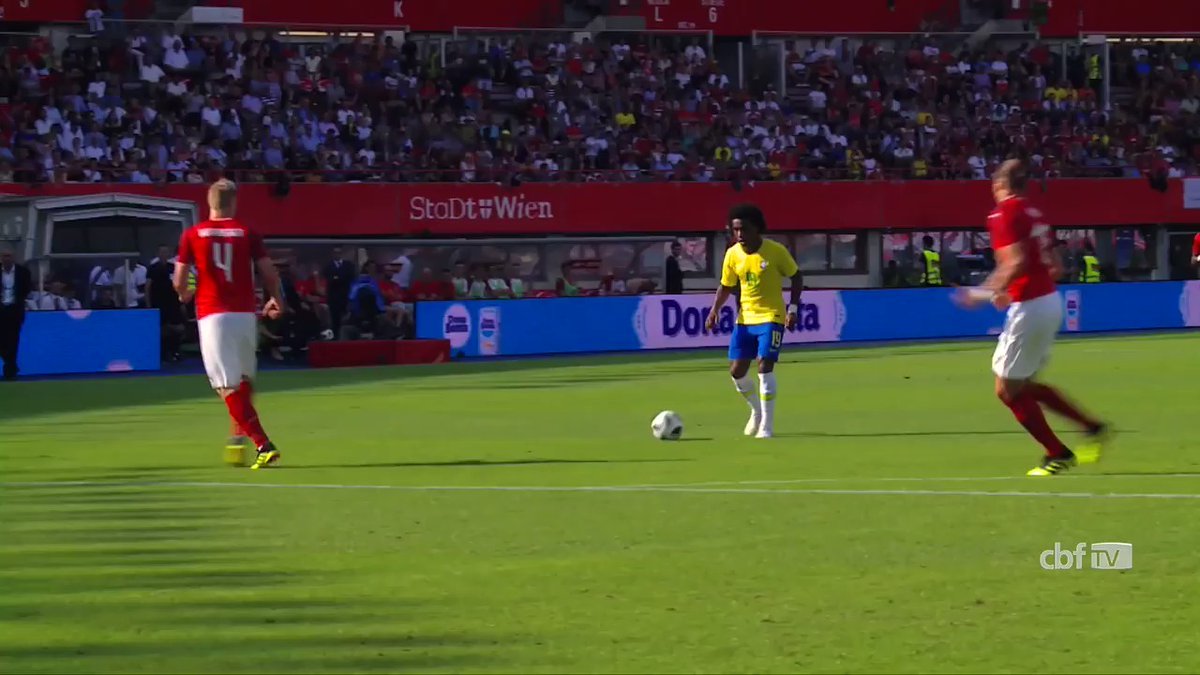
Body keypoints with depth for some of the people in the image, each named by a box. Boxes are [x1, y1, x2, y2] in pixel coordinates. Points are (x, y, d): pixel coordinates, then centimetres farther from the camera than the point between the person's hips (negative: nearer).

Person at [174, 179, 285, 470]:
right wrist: (277, 301, 20)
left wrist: (185, 295, 25)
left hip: (212, 315, -2)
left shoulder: (193, 235, 2)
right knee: (245, 377, 22)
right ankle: (239, 435, 20)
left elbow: (179, 283, 2)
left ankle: (263, 445, -17)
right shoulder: (247, 233, 4)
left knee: (228, 386, -6)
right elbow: (270, 273, 0)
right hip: (245, 313, 2)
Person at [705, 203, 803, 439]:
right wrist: (715, 310, -6)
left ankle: (766, 426, -7)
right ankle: (757, 411, 32)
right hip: (745, 318, 5)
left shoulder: (776, 251, -13)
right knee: (736, 371, 4)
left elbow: (796, 277, -3)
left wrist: (793, 308, -12)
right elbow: (726, 286, 10)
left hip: (771, 317, -5)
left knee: (764, 367, -17)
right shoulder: (732, 254, -2)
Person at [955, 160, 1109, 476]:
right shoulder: (1033, 213, 13)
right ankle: (1092, 427, 17)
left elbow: (1017, 262, -24)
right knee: (1024, 385, 20)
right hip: (1050, 300, 9)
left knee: (1008, 389, 3)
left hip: (1029, 307, -9)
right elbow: (1056, 265, 16)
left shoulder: (1004, 214, -13)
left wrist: (986, 293, -14)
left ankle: (1058, 454, 6)